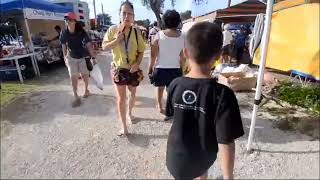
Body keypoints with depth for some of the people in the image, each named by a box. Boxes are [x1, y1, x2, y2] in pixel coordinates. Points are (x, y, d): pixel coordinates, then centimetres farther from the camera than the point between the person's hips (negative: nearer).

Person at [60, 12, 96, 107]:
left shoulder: (82, 33, -17)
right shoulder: (64, 34, -10)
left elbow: (88, 45, -17)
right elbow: (64, 46, 2)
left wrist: (93, 57, -20)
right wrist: (65, 58, 4)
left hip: (83, 57, -1)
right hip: (71, 58, 2)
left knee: (85, 75, 11)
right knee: (73, 77, -2)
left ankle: (86, 90, 38)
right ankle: (76, 97, 6)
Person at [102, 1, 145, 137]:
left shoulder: (136, 32, -4)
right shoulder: (113, 30, -5)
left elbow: (141, 51, -1)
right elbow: (104, 47, -5)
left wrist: (137, 63, -18)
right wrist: (117, 39, -20)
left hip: (133, 69, 2)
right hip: (118, 69, -1)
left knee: (133, 94, 20)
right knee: (121, 98, 1)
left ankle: (130, 113, 50)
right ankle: (124, 127, 13)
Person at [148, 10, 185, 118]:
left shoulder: (159, 35, -8)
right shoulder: (182, 37, -4)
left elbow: (154, 54, -7)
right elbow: (182, 57, 1)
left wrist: (150, 67, 3)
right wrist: (181, 68, 14)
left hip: (160, 67, 0)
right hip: (175, 69, 0)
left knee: (160, 87, 23)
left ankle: (160, 107, 36)